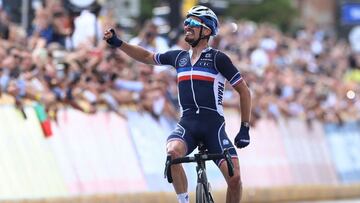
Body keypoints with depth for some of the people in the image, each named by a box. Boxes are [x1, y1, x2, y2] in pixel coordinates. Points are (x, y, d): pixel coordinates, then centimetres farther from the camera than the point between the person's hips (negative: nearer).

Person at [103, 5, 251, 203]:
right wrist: (117, 42, 18)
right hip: (187, 124, 3)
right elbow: (147, 57, 28)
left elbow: (244, 91, 3)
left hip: (213, 125, -3)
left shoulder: (217, 58, 0)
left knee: (234, 178, -16)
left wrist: (244, 128, 0)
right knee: (172, 152, -32)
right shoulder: (179, 57, 14)